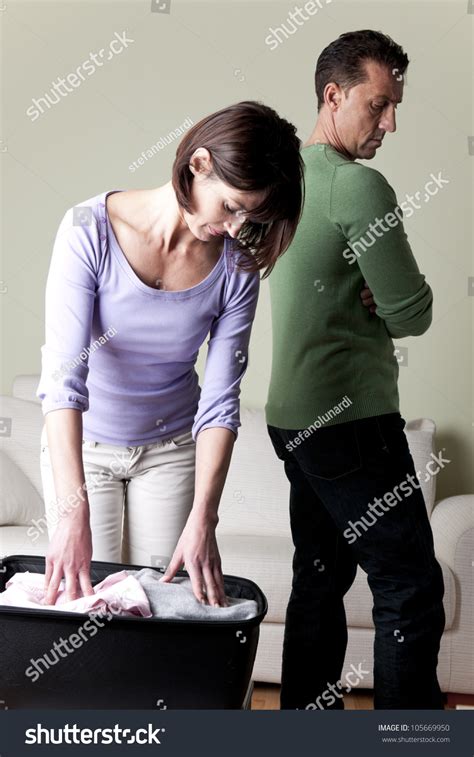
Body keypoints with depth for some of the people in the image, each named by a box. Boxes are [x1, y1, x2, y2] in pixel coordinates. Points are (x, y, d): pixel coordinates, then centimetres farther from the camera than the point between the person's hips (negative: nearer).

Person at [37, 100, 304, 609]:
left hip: (172, 447, 2)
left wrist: (202, 521, -25)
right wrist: (73, 508, -40)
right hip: (81, 444, -2)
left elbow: (220, 402, -15)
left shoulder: (235, 266, -15)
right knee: (84, 596, 2)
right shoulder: (91, 231, -24)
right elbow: (63, 376, -31)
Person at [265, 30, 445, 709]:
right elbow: (413, 313, -15)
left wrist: (366, 307, 2)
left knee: (321, 578, 15)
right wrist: (383, 307, 5)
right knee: (411, 588, -4)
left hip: (296, 417, 10)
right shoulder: (359, 184, -15)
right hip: (352, 418, -10)